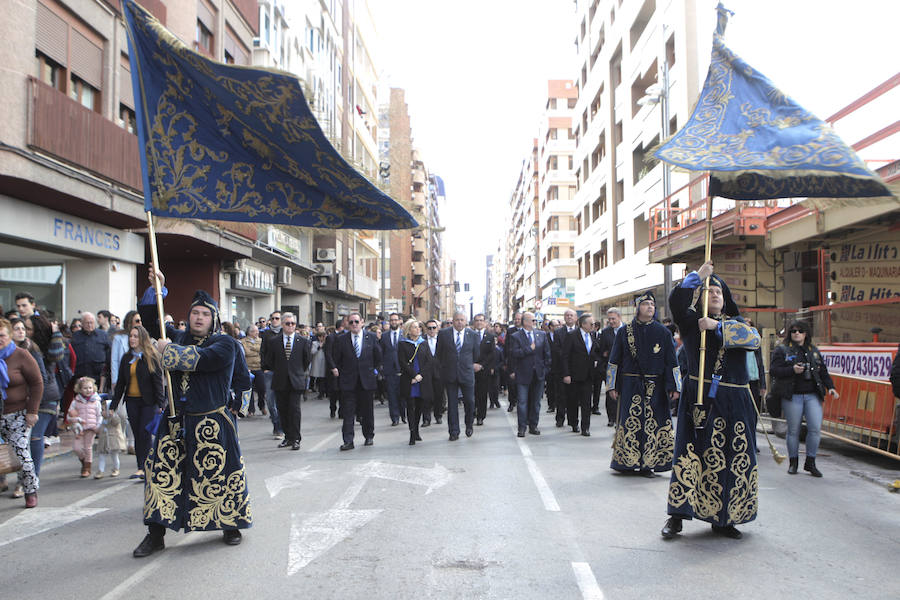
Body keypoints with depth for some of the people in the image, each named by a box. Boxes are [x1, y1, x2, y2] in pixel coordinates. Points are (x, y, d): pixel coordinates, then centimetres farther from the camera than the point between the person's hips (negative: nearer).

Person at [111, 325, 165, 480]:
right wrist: (114, 404, 12)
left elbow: (158, 381, -6)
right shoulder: (126, 358, 12)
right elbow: (120, 382, 15)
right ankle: (141, 468, 9)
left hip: (148, 401, -5)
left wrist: (160, 403, -13)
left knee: (145, 433, -10)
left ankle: (145, 467, -5)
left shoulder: (152, 357, -3)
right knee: (137, 435, 5)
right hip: (131, 401, 5)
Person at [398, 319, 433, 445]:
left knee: (420, 406, 7)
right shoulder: (403, 344, 3)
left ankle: (416, 431, 21)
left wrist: (420, 375, -8)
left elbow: (429, 361, 5)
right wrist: (414, 375, -13)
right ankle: (412, 434, -3)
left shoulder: (424, 343, 12)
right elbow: (402, 362, -5)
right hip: (408, 381, -3)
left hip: (423, 380, 3)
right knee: (410, 406, -5)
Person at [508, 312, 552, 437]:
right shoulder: (515, 337, -4)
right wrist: (530, 349, -16)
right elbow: (514, 353, -17)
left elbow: (547, 353, 10)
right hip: (523, 374, -4)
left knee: (536, 402, 10)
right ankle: (522, 427, 6)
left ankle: (533, 426, 20)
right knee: (523, 402, -1)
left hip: (539, 374, 4)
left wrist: (546, 368, 3)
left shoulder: (542, 335, 8)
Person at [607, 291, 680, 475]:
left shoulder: (663, 332, 5)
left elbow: (672, 362, 5)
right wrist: (613, 386, 3)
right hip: (630, 386, 0)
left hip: (655, 386, 0)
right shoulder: (624, 332, 4)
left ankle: (647, 464, 8)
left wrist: (674, 387, 0)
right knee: (629, 424, -1)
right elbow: (614, 360, 7)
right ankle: (627, 462, 10)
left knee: (653, 424, -1)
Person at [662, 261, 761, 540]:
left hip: (734, 401, 3)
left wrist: (717, 326, -13)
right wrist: (697, 276, -12)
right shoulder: (691, 321, 8)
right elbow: (676, 301, -13)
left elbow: (754, 338, -6)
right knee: (692, 453, -9)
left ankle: (722, 519, 15)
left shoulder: (736, 324, 16)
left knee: (734, 459, 3)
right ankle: (677, 516, -3)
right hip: (700, 399, -3)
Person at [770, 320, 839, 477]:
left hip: (813, 395, 3)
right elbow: (773, 370, -6)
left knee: (815, 428, -5)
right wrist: (792, 370, -18)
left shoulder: (814, 350, 18)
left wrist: (830, 387, 7)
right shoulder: (782, 350, 3)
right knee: (793, 430, 2)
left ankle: (810, 462, 10)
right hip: (792, 396, -3)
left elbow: (823, 371, 20)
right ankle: (793, 462, 17)